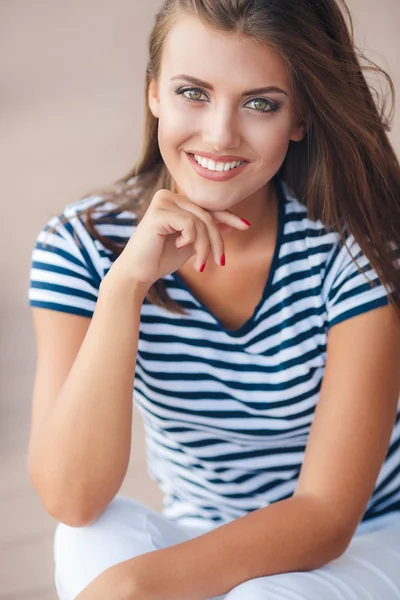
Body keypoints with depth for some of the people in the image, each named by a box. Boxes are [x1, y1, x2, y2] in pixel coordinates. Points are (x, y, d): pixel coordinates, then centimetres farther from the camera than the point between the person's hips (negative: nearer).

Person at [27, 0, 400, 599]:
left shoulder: (351, 250, -18)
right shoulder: (82, 245, -12)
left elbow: (326, 515, -20)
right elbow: (71, 499, -22)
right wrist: (125, 284, -31)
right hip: (199, 547, 2)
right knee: (92, 543, -29)